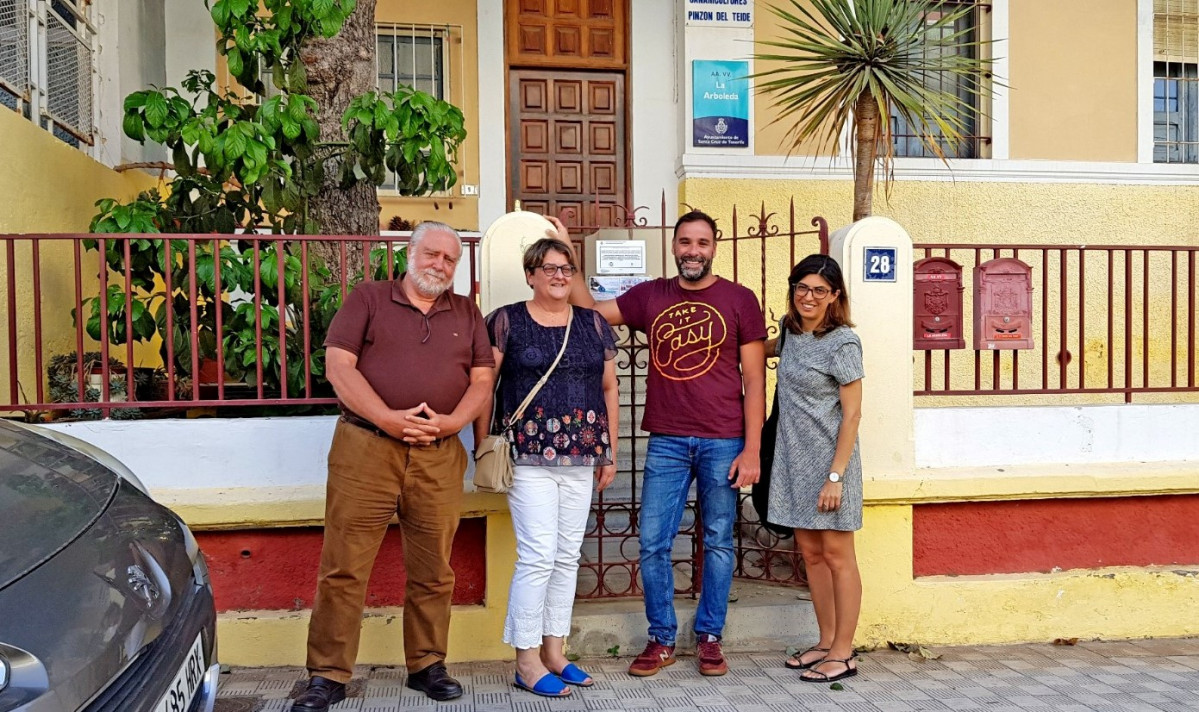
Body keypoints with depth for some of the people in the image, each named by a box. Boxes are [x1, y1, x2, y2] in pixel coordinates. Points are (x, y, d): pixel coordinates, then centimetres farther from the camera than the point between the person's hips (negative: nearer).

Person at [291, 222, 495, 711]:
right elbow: (338, 366, -4)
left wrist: (450, 421, -9)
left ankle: (427, 665, 24)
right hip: (365, 449, -2)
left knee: (432, 571, 9)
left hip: (439, 456, 3)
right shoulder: (368, 299, 7)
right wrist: (389, 419, -15)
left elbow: (482, 381, 10)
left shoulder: (467, 314, 15)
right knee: (344, 567, 0)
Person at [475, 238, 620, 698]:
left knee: (567, 556, 10)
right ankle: (527, 660, 8)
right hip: (528, 458, -4)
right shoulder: (506, 322, 0)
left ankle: (554, 650, 24)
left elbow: (609, 389, 14)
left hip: (580, 459, 5)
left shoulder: (594, 324, 11)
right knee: (538, 556, -7)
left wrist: (610, 452, 10)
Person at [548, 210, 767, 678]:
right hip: (665, 441, 2)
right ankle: (661, 640, 19)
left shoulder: (739, 299, 1)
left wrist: (752, 448, -7)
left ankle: (709, 637, 24)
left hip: (722, 442, -2)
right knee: (653, 543, 3)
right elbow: (591, 312, 7)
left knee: (718, 542, 8)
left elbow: (754, 380, -1)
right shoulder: (650, 296, 8)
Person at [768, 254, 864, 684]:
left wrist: (835, 475, -17)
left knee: (836, 555, 2)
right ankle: (826, 642, 25)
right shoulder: (791, 332, 8)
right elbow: (770, 351, 34)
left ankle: (843, 653, 13)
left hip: (829, 461, -7)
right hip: (795, 459, 7)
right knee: (810, 552, 13)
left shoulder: (842, 343, -12)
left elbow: (851, 414, -14)